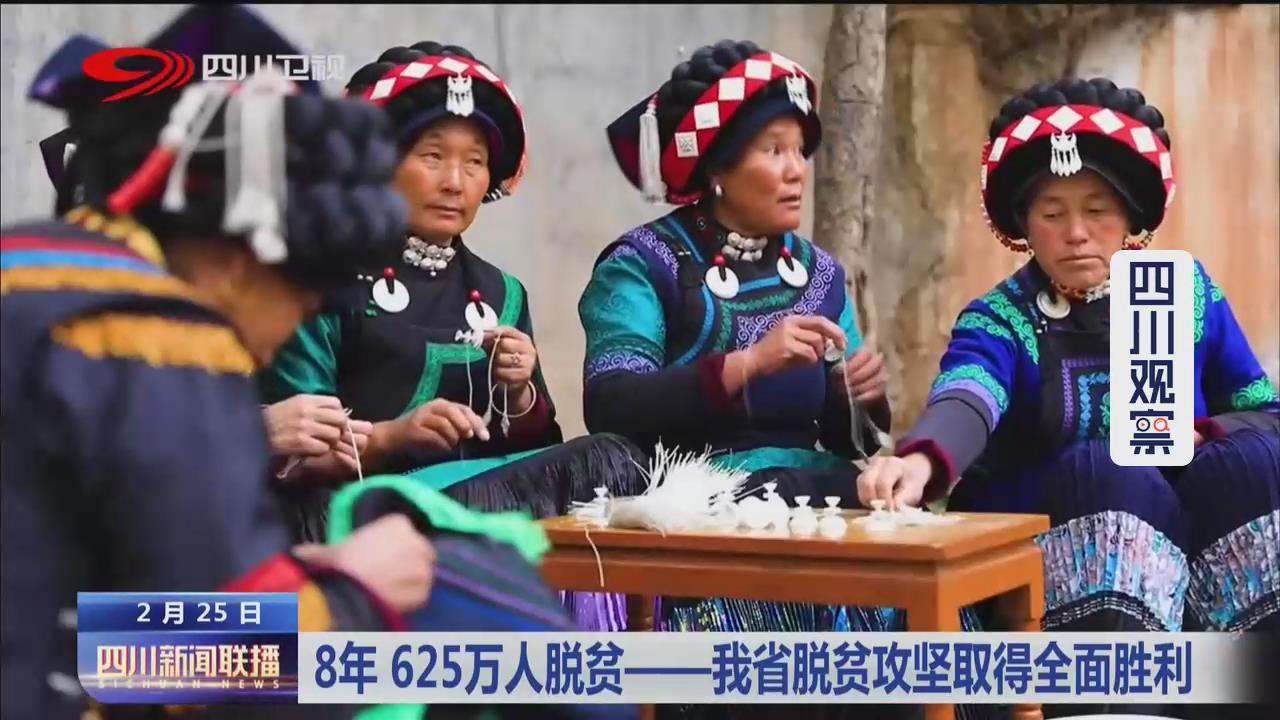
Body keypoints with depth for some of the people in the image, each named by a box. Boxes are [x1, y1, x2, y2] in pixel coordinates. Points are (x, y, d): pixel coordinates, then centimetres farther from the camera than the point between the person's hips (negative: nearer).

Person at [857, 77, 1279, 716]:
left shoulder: (1188, 293, 9)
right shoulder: (999, 321, -2)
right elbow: (965, 401, -25)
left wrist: (1200, 434, -12)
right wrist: (921, 460, -48)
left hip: (1203, 526, 2)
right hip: (1049, 544, -2)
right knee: (1103, 473, -32)